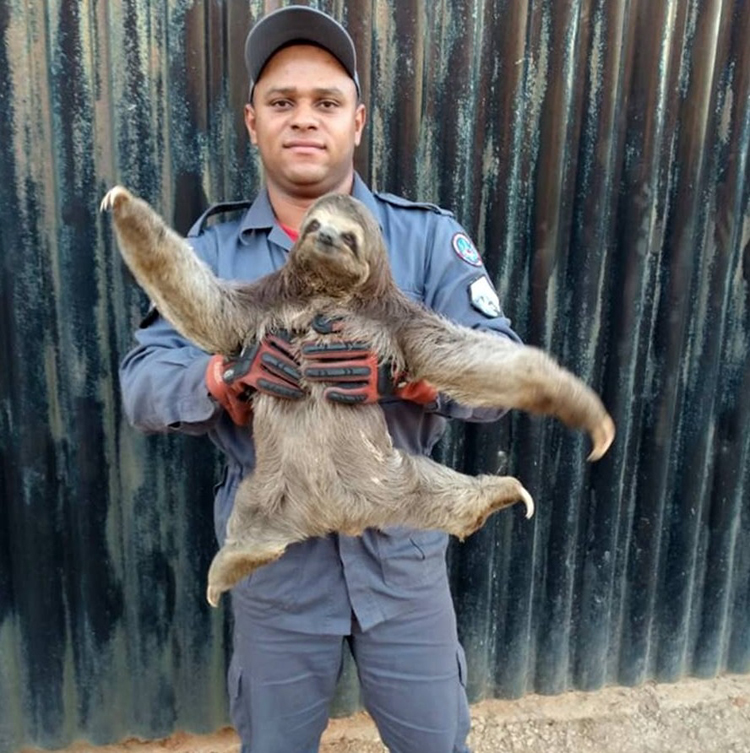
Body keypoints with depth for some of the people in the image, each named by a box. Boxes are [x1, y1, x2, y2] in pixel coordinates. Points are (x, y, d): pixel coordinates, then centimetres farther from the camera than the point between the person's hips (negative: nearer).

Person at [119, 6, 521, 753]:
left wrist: (404, 373, -34)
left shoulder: (428, 236, -6)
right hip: (271, 550, 1)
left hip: (400, 541, 0)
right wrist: (230, 375, -30)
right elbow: (141, 386, -8)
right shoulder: (209, 248, -2)